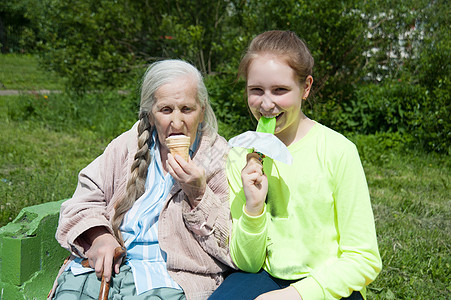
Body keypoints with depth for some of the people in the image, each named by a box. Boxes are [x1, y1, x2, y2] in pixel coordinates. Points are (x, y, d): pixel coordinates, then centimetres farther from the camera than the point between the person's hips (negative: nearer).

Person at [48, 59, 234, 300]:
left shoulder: (222, 160, 2)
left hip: (172, 277, -2)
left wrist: (198, 194, -13)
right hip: (105, 266, 3)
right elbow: (85, 199, 12)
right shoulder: (129, 145, 13)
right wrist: (99, 237, -8)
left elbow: (233, 249, -1)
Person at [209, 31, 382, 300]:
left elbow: (365, 260, -9)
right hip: (265, 278, 3)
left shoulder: (337, 151, -12)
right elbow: (247, 263, 1)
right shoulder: (241, 155, -1)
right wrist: (253, 207, -16)